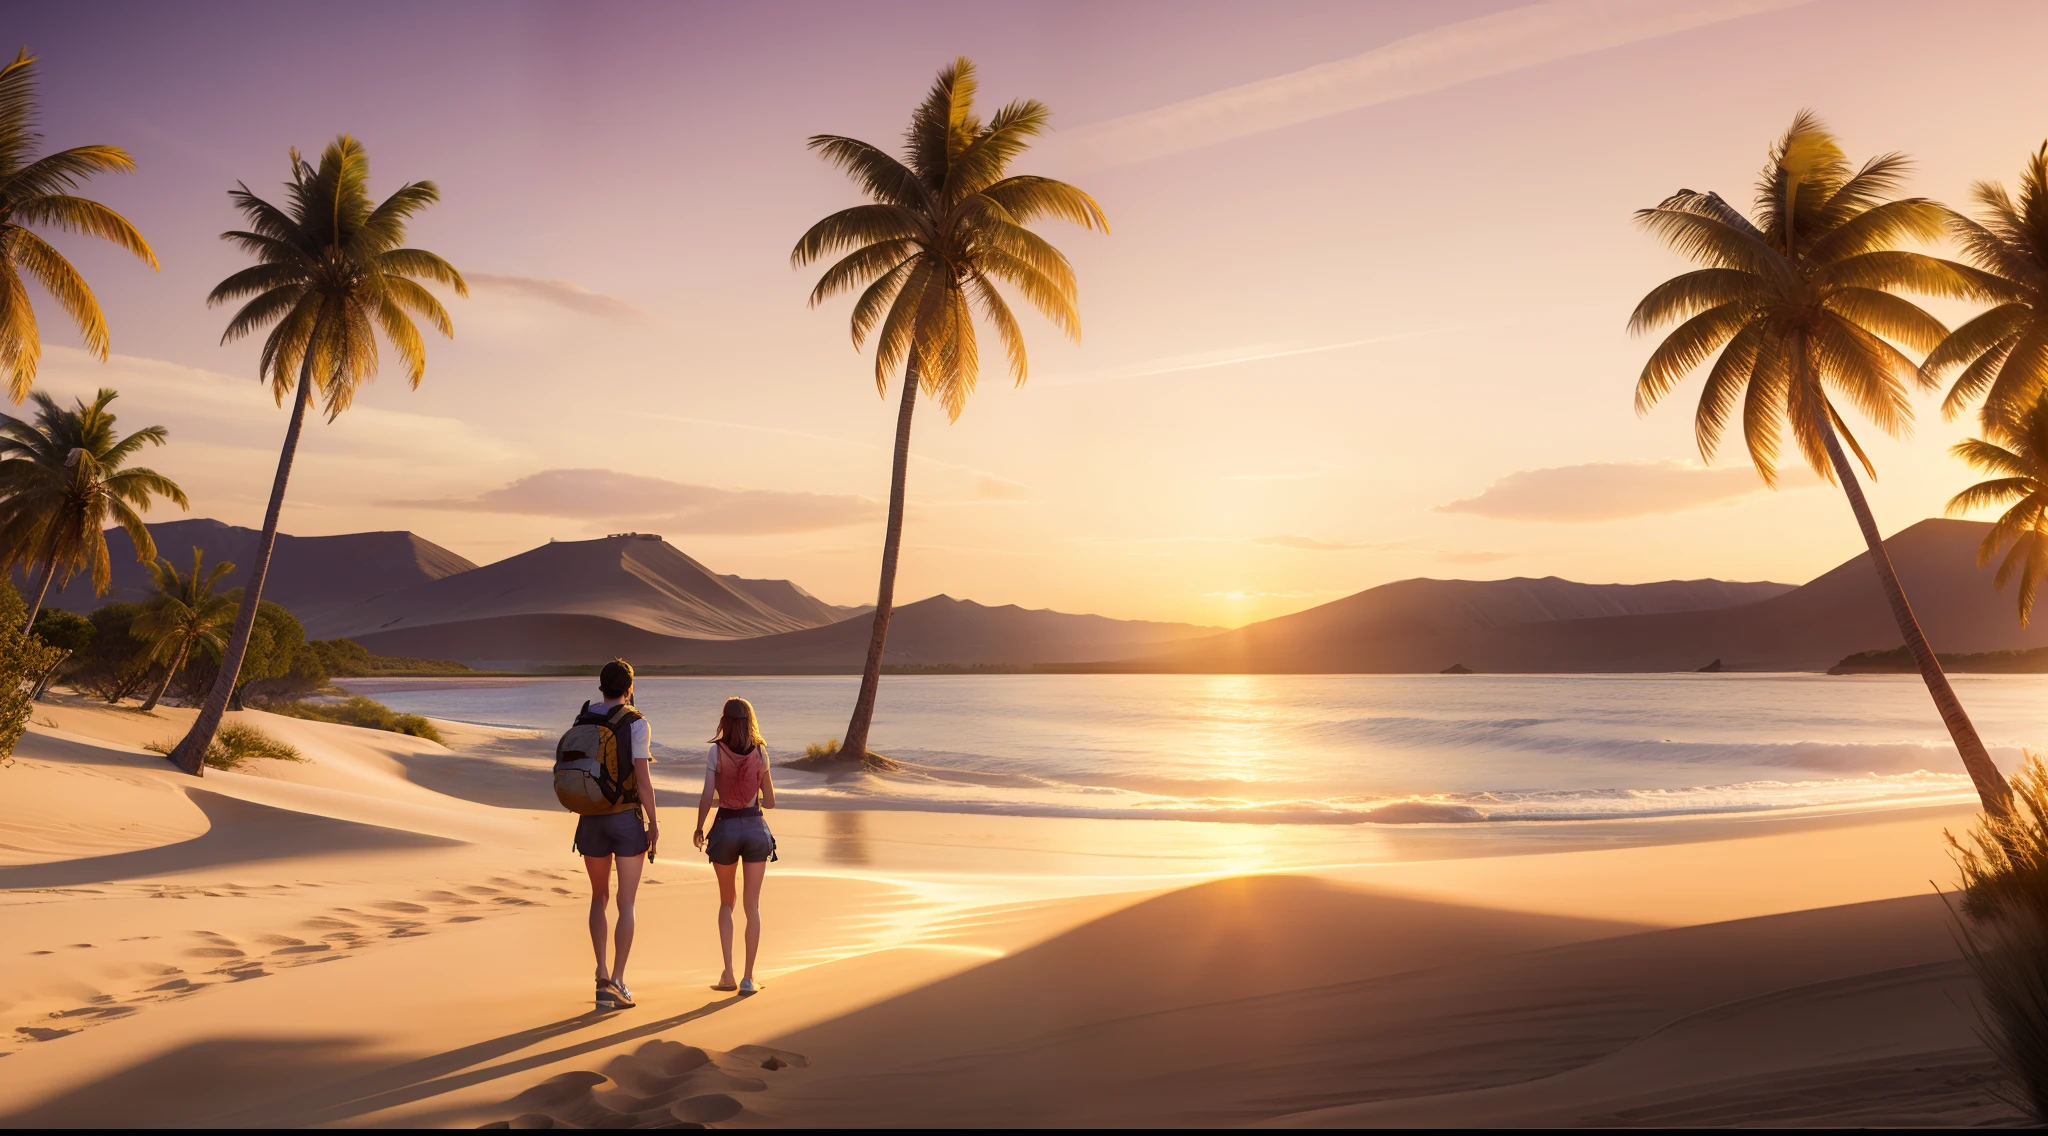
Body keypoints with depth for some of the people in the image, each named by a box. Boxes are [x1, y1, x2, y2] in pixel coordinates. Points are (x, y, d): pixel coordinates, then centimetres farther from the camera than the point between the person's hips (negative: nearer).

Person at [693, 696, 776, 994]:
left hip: (726, 828, -1)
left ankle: (728, 974, 13)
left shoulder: (716, 752, -6)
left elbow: (707, 797, -10)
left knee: (727, 902, 18)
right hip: (756, 828, 1)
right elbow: (769, 801, 5)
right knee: (752, 905, 7)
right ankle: (748, 978, 7)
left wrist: (699, 828, 5)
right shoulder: (760, 753, 0)